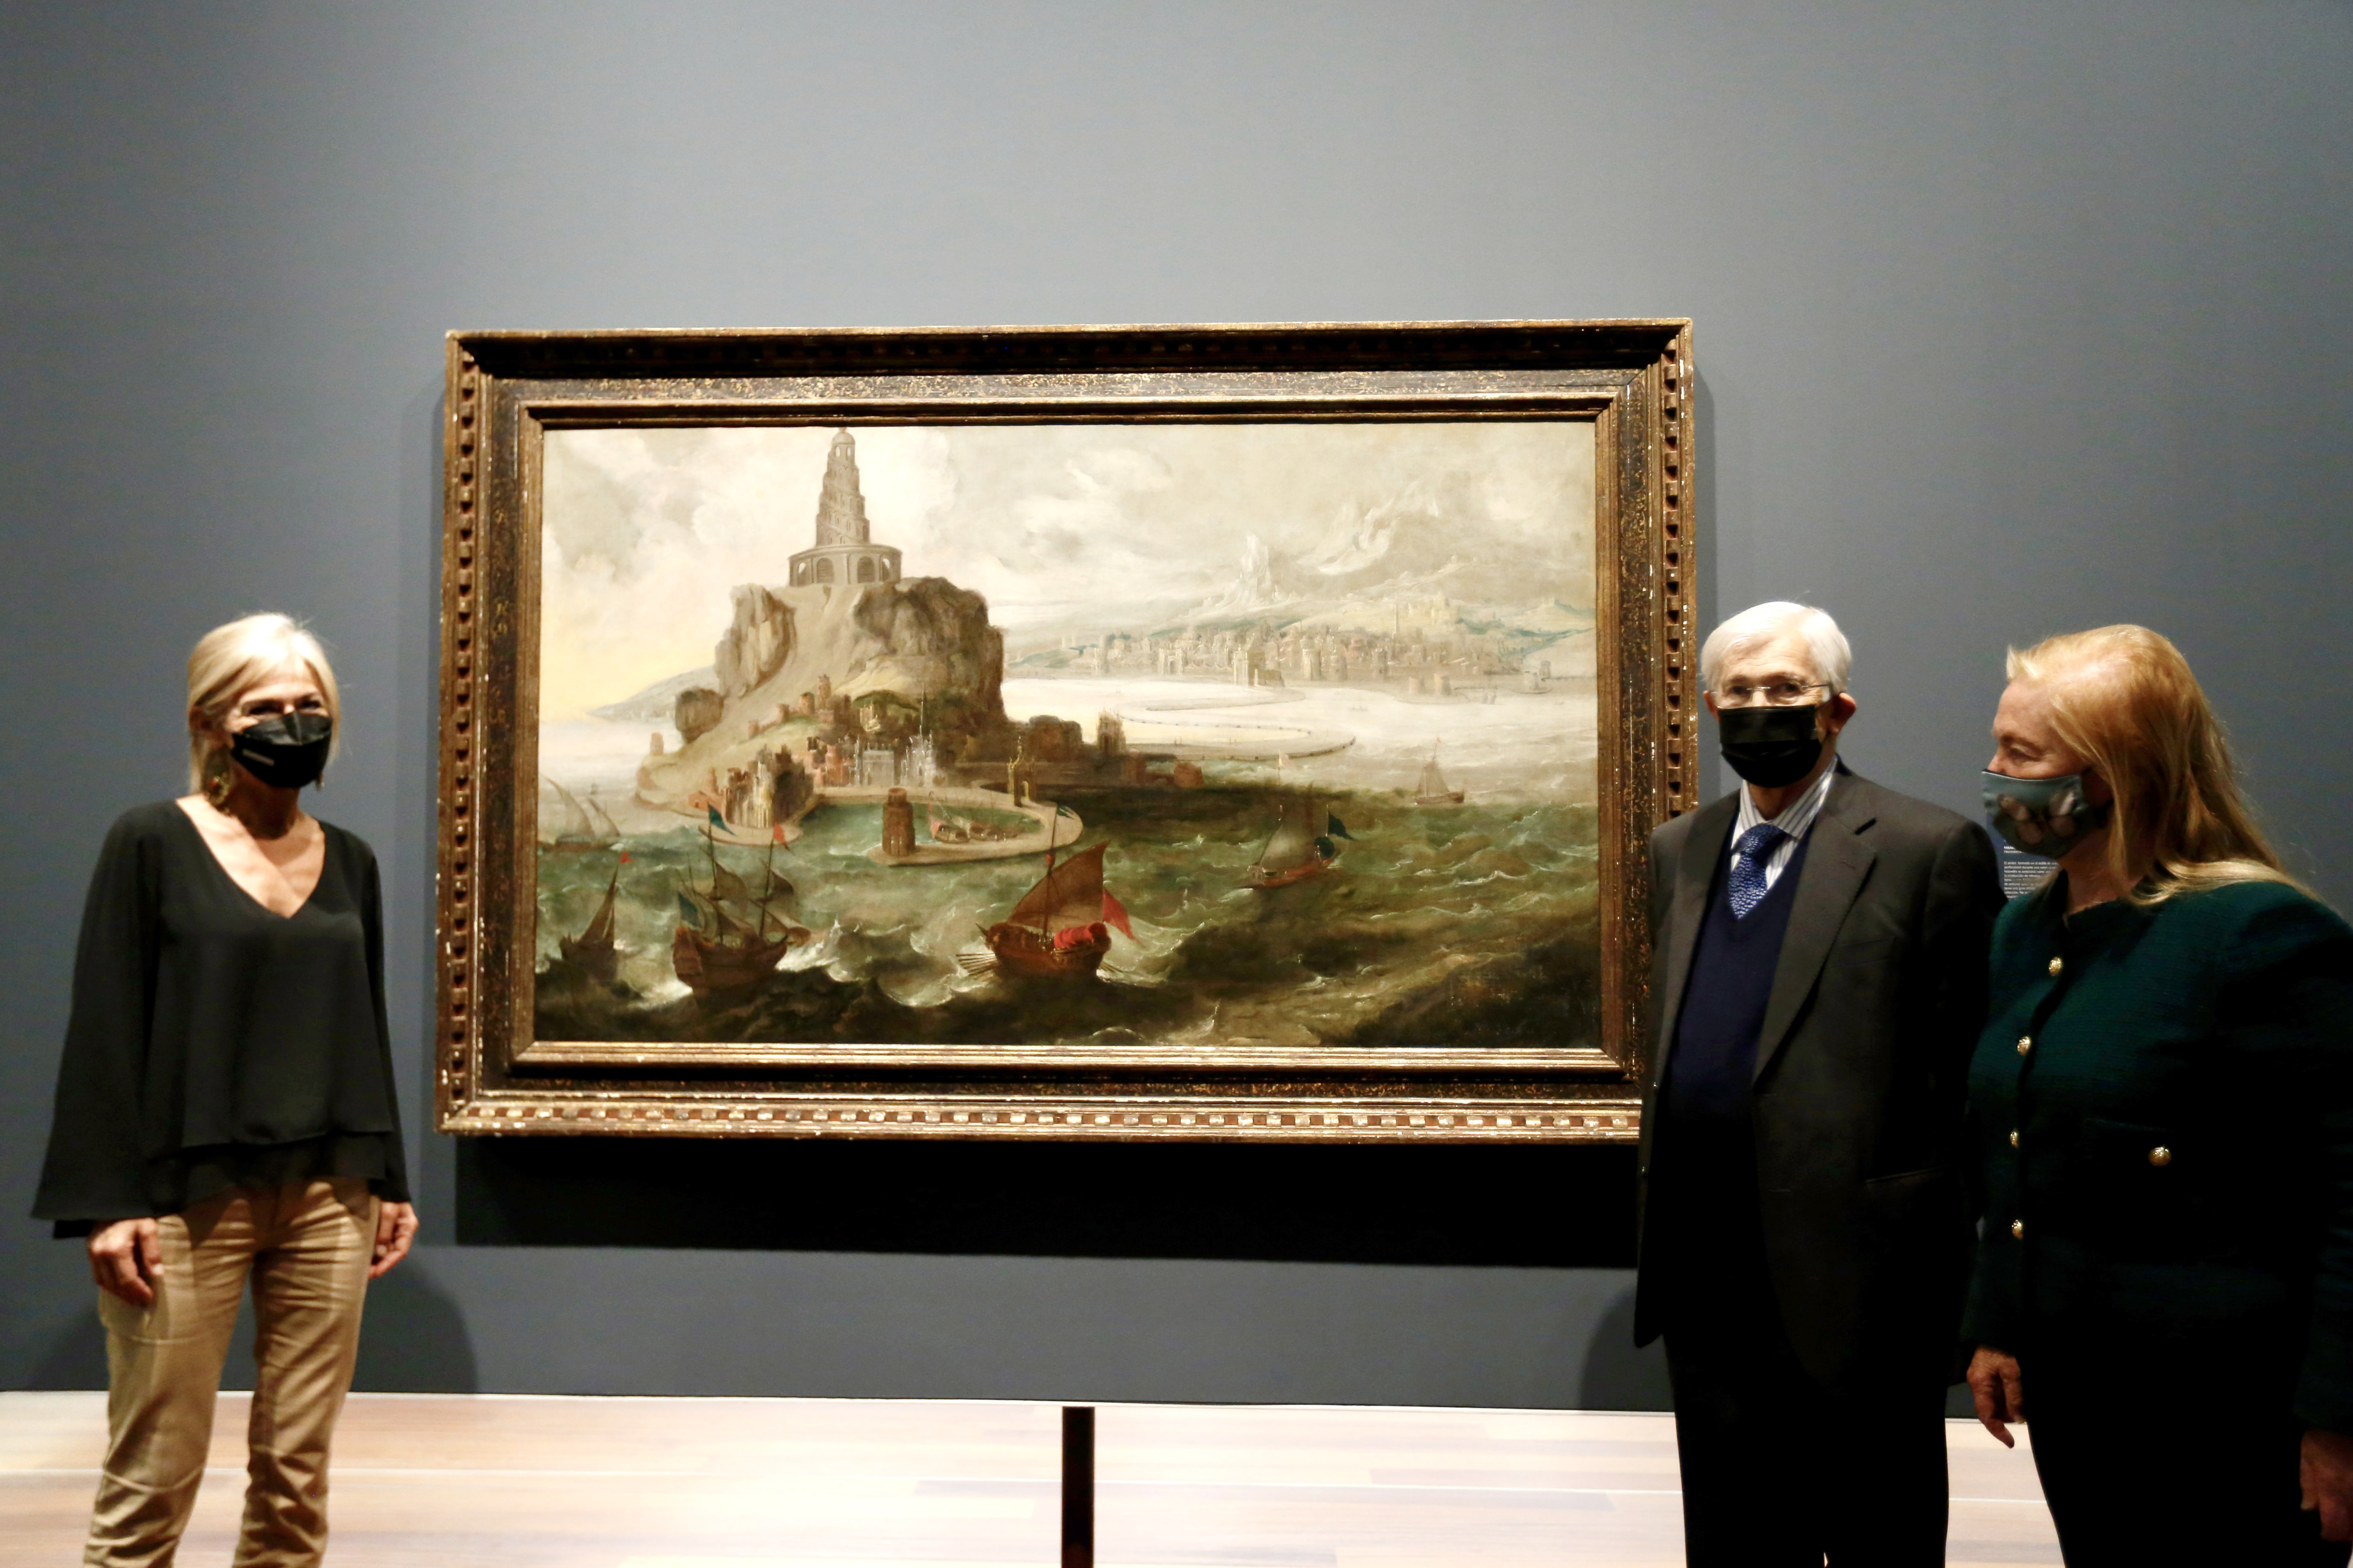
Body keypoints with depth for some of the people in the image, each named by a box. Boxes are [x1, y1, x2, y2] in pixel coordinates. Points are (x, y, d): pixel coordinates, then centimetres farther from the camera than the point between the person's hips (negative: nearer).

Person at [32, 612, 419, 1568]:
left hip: (330, 1195, 4)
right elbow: (106, 1029, -5)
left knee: (297, 1469, 8)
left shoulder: (349, 861, 11)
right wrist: (108, 1201, -11)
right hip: (188, 1195, -4)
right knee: (154, 1476, 0)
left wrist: (390, 1182, 12)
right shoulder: (151, 843, -2)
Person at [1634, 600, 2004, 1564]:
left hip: (1852, 1269, -5)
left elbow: (1963, 1075, -9)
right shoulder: (1678, 852, 11)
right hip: (1707, 1266, 6)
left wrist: (1936, 1240, -9)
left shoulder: (1928, 851, -8)